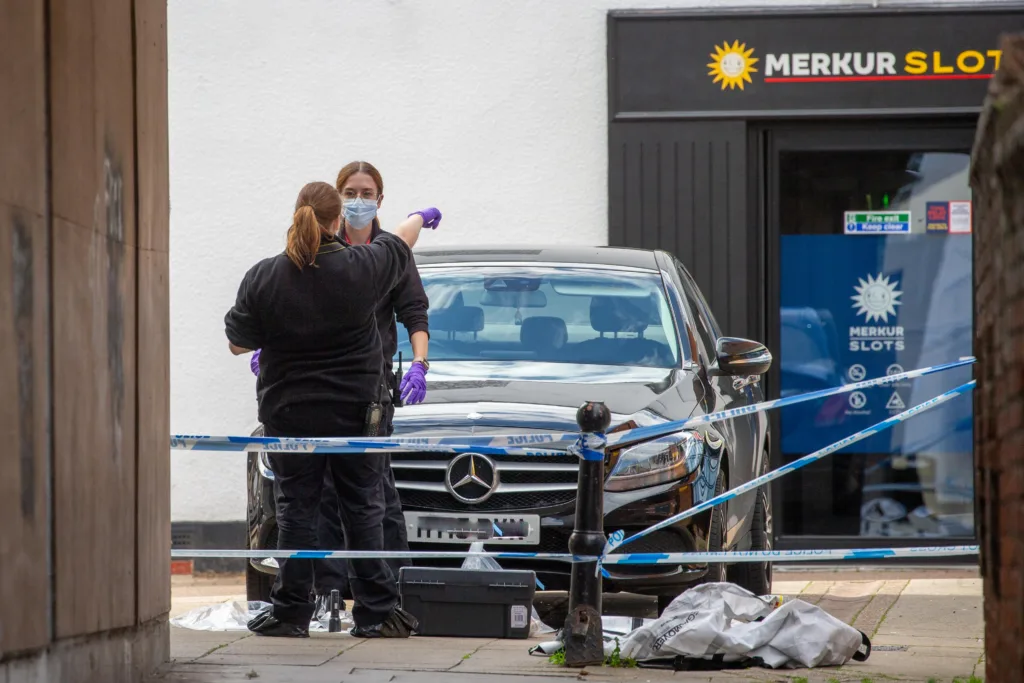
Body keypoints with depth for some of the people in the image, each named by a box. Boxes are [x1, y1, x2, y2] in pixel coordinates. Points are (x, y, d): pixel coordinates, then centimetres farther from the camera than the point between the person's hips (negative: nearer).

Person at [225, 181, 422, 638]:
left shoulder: (264, 278, -8)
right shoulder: (361, 268, -8)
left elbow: (237, 344, -1)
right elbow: (399, 247, 14)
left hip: (289, 412, 0)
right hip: (355, 411, 0)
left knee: (295, 511, 7)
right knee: (363, 511, 6)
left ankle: (290, 612, 8)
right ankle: (376, 613, 7)